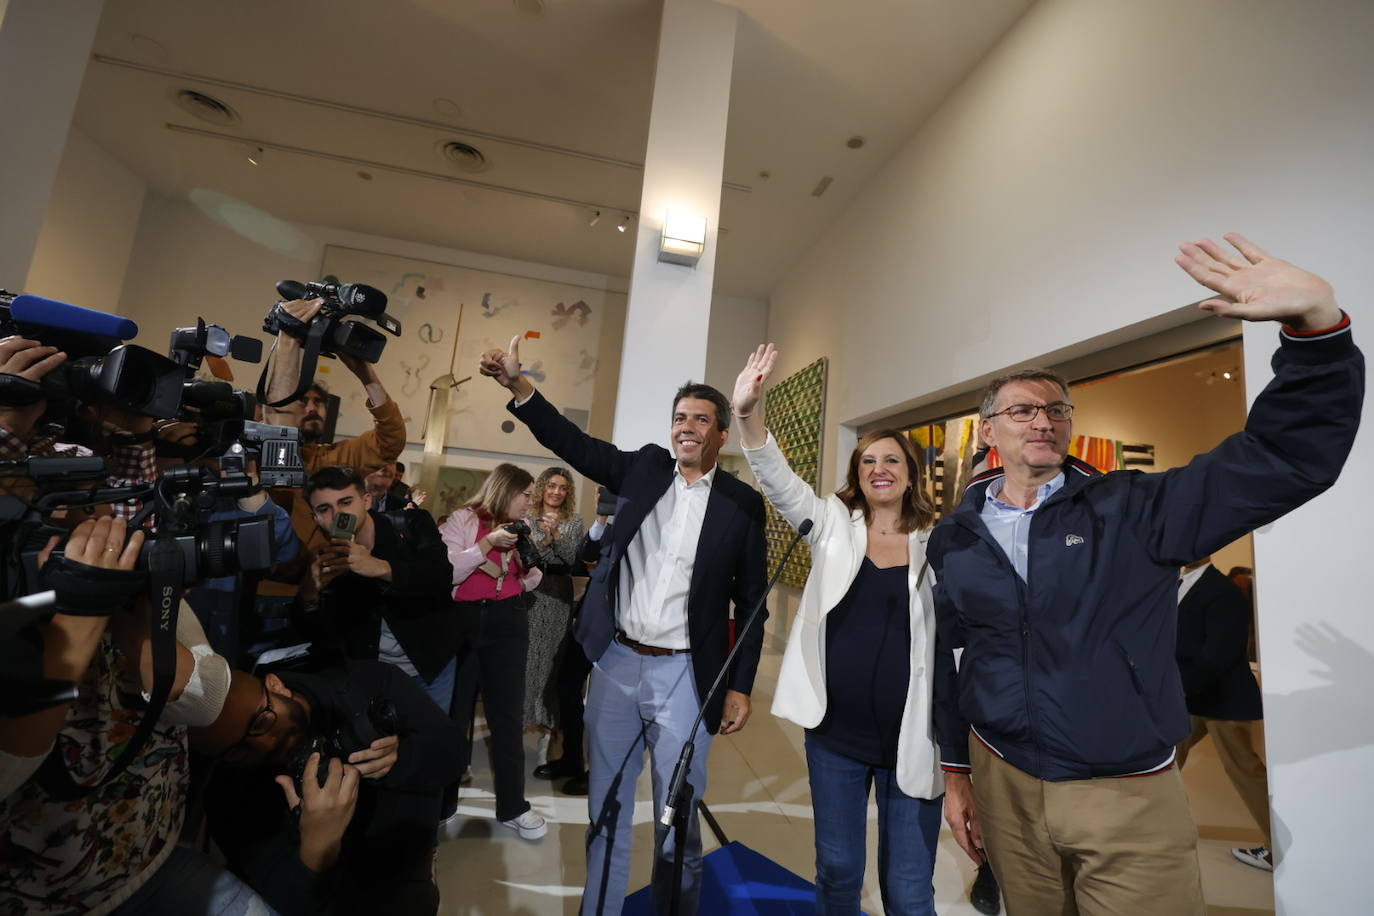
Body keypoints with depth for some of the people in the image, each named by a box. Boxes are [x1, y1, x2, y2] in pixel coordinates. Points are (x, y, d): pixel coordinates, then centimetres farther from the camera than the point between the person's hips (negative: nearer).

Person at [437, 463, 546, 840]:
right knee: (452, 711, 6)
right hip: (463, 622, -4)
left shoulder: (516, 528, 13)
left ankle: (512, 805, 16)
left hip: (508, 624, 4)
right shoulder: (464, 519, -4)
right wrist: (487, 543, -18)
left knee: (508, 713, 5)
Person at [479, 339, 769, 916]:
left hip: (683, 674, -2)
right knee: (606, 809, 19)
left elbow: (750, 602, -1)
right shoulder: (645, 467, 3)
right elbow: (572, 442, 0)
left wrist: (741, 687, -2)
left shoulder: (742, 503, -4)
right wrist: (517, 384, -12)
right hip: (616, 662, 3)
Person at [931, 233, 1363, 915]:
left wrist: (1316, 321, -27)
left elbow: (1288, 454, -14)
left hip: (1131, 797, -1)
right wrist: (954, 773, 7)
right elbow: (944, 659, 3)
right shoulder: (954, 539, -1)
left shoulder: (1133, 511, -6)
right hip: (1003, 784, 2)